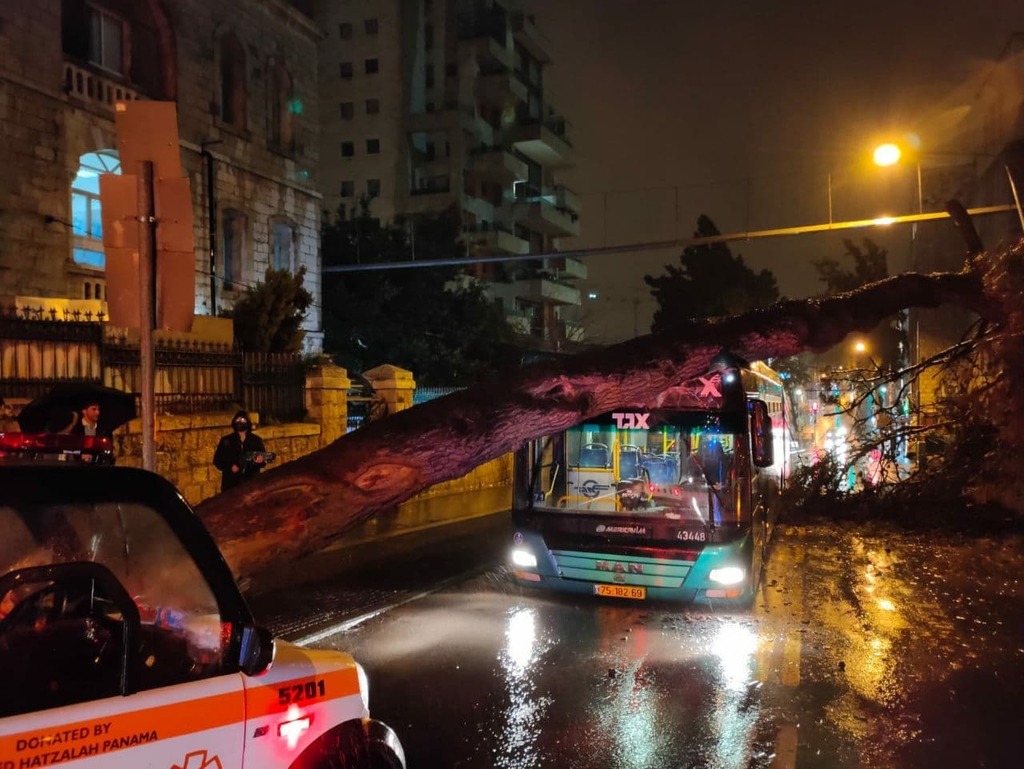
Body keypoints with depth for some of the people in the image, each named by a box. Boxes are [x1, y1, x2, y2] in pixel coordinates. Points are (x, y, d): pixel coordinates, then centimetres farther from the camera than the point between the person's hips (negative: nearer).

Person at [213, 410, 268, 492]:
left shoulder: (256, 440, 7)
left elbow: (264, 459, 8)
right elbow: (217, 460, 7)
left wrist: (261, 460, -16)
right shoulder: (226, 441, 6)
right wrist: (230, 467, -10)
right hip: (231, 483, 0)